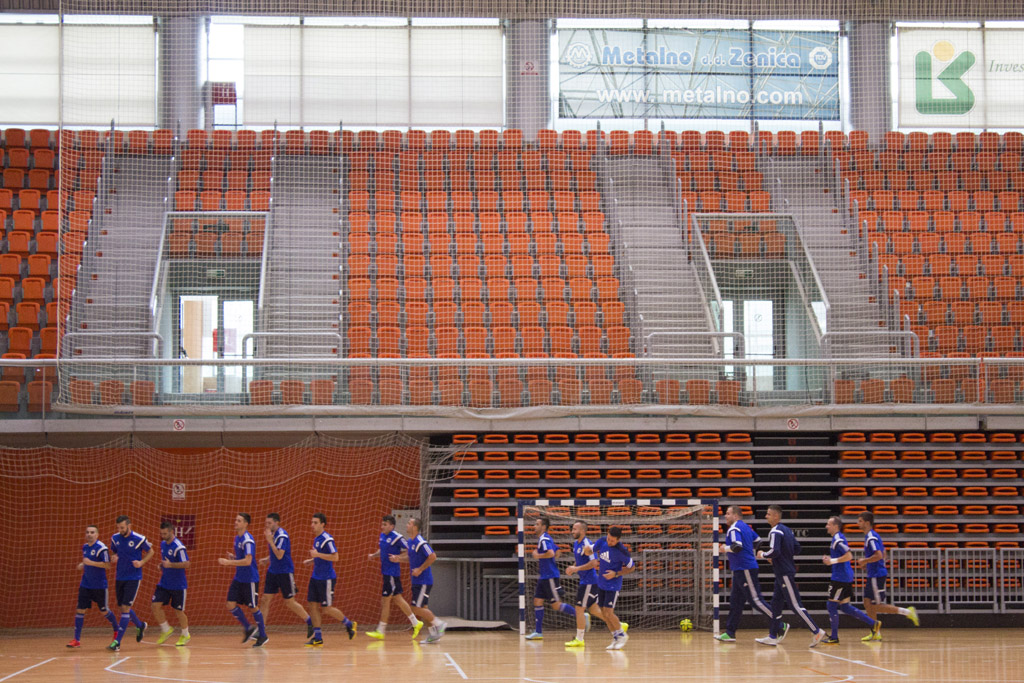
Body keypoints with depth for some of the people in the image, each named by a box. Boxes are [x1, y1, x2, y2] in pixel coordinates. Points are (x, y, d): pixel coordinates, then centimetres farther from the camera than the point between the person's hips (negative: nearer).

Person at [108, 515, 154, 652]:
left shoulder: (139, 539, -11)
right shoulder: (115, 538, 1)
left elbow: (150, 552, 3)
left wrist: (142, 562, -13)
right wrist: (113, 557, -6)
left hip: (133, 578, -5)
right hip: (120, 578, 5)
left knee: (125, 607, -11)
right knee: (123, 607, 12)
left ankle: (117, 642, -12)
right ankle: (140, 626, 41)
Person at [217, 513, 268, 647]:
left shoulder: (248, 540, -18)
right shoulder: (237, 538, 10)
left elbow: (247, 561, -27)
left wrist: (228, 562, -25)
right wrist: (233, 557, 1)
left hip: (250, 579, -8)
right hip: (238, 578, 8)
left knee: (253, 607, 1)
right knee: (231, 605, 0)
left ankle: (263, 636, 16)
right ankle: (248, 628, 17)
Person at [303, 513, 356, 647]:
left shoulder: (327, 539, -15)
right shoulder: (316, 538, 13)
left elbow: (335, 557, -22)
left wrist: (317, 554, -24)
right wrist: (312, 560, 10)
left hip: (326, 578, -9)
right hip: (316, 577, 9)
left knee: (327, 608, -3)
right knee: (313, 605, 3)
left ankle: (349, 624, 18)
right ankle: (318, 638, 7)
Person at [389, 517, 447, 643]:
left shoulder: (420, 542, -18)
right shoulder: (409, 541, 10)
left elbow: (433, 557, -21)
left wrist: (420, 569, -19)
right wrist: (398, 559, 8)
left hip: (423, 581, -9)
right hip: (416, 581, 9)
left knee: (417, 608, -10)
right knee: (421, 608, 10)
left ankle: (439, 624, 2)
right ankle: (433, 634, 16)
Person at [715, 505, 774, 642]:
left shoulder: (734, 529, -14)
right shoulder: (745, 526, 15)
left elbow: (737, 546, -27)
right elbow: (757, 541, 26)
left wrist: (725, 548, -10)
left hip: (745, 569, -10)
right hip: (740, 570, 10)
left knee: (755, 599, -8)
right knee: (736, 602, 9)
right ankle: (730, 632, 10)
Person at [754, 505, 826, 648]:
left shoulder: (775, 532, -16)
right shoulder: (787, 530, 13)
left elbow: (775, 551, -27)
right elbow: (797, 548, 19)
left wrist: (763, 555, -9)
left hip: (784, 574, -10)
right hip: (783, 573, 10)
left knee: (795, 605, -8)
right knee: (776, 603, 11)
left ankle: (817, 632, -7)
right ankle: (773, 636, 13)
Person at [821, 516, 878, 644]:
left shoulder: (838, 539, -15)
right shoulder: (837, 538, 15)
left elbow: (849, 556, -24)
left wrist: (833, 561, -21)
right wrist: (830, 559, 15)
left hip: (840, 578, -10)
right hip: (846, 577, 10)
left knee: (832, 606, -4)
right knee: (844, 607, 14)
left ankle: (834, 638, 1)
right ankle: (873, 623, 16)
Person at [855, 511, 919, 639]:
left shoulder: (871, 537, -16)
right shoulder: (873, 536, 15)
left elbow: (879, 555, -27)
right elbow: (883, 554, 23)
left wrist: (864, 561, -14)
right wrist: (866, 564, 18)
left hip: (877, 575, -10)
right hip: (873, 575, 10)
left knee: (876, 606, -6)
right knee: (867, 602, 9)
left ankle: (907, 612, -4)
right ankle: (875, 633, 12)